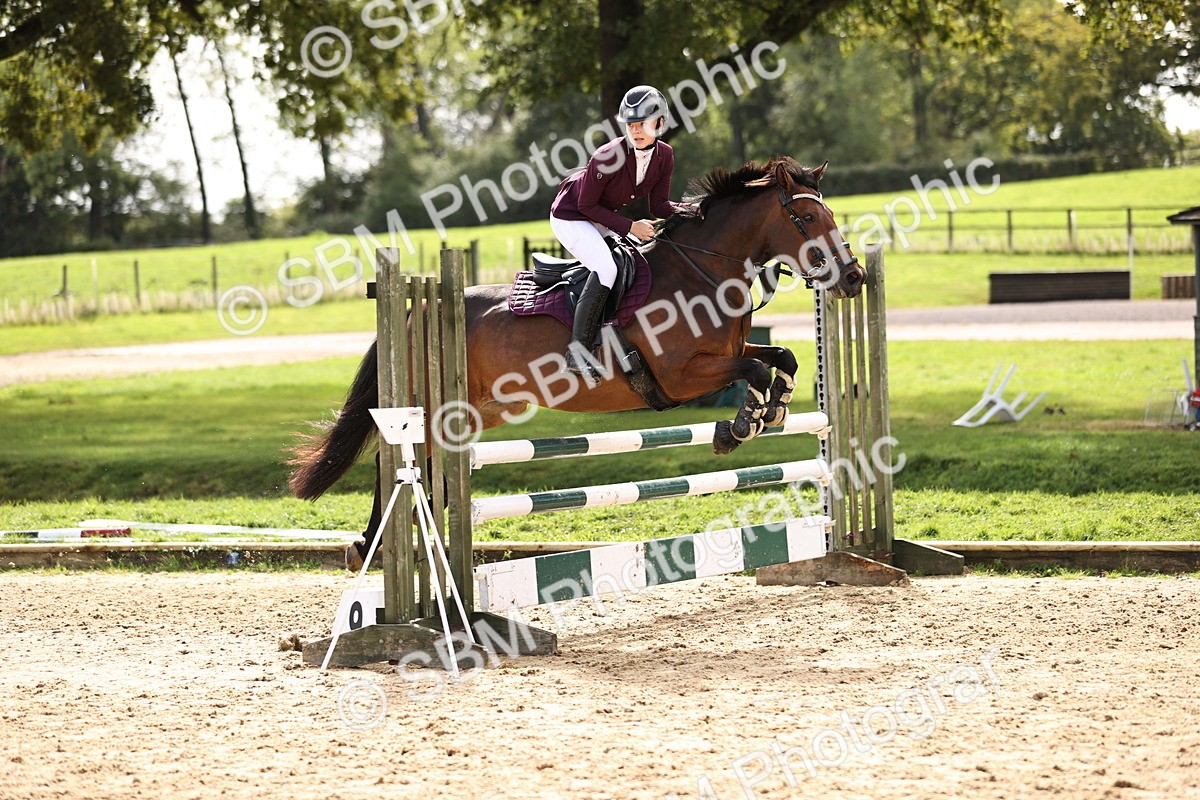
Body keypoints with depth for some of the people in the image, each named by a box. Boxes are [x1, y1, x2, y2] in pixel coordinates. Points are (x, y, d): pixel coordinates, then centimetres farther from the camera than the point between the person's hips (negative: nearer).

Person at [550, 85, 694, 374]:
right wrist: (629, 227, -26)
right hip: (571, 217, -8)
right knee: (605, 268, -27)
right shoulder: (608, 157, -32)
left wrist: (691, 209, -25)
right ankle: (577, 353, -27)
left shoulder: (664, 156, -12)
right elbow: (587, 205, -22)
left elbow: (659, 206, -6)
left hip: (602, 218, 8)